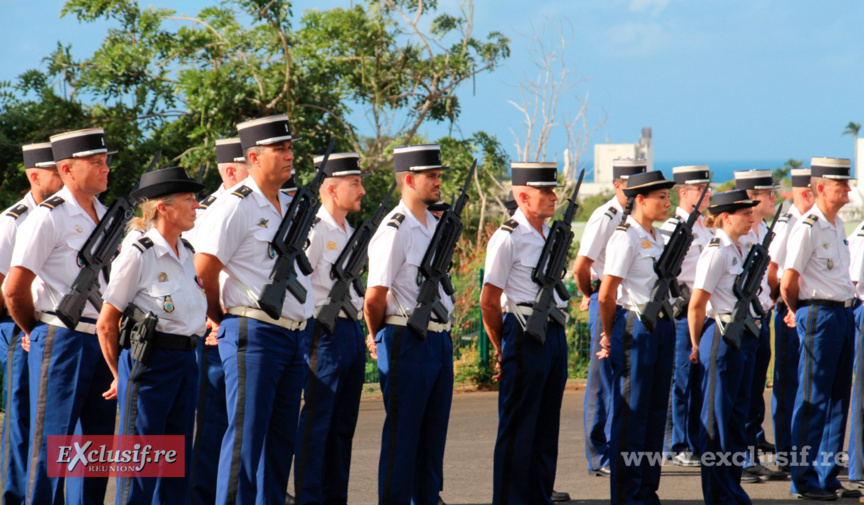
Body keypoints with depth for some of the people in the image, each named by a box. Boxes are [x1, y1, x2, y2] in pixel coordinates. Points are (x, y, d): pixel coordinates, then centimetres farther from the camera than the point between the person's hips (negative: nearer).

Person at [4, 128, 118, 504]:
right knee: (51, 441, -5)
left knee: (98, 439, 10)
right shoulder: (48, 217, -10)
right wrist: (36, 331, 2)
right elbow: (14, 289, -12)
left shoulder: (105, 216, 14)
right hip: (62, 341, -7)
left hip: (102, 340, 7)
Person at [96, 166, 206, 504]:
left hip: (186, 362, 7)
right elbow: (106, 324, -6)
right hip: (149, 361, -7)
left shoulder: (186, 254, 11)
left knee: (178, 463, 9)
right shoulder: (137, 256, -11)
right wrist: (121, 375, 2)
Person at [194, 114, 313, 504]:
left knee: (281, 436, 9)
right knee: (246, 433, -7)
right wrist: (222, 321, 0)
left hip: (294, 337, 8)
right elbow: (202, 274, -12)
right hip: (254, 336, -8)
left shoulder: (290, 208, 16)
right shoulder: (234, 208, -10)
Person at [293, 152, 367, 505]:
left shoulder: (349, 233, 17)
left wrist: (362, 328, 19)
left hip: (353, 332, 9)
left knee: (344, 422, 11)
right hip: (326, 331, -9)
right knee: (317, 421, -6)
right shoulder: (314, 230, -11)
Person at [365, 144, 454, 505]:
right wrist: (378, 338, 0)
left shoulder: (435, 225, 13)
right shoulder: (395, 230, -14)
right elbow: (375, 297, -13)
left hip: (440, 339, 8)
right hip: (407, 343, -8)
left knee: (433, 433, 11)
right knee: (402, 434, -2)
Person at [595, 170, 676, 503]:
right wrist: (610, 335, -5)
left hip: (661, 327, 8)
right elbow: (606, 295, -13)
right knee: (631, 413, -3)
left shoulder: (656, 238, 14)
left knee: (656, 412, 10)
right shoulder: (625, 238, -12)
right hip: (636, 328, -8)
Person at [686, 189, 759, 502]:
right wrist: (697, 347, -7)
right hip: (722, 336, -9)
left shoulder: (740, 250, 13)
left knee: (738, 412, 11)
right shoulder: (716, 252, -13)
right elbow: (696, 306, -14)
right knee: (717, 417, -2)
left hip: (744, 338, 9)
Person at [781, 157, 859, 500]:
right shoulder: (807, 228, -14)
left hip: (844, 314, 9)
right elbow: (788, 283, -14)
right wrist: (797, 312, 1)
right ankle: (805, 480, 1)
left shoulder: (837, 226, 14)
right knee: (812, 400, -4)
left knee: (838, 398, 11)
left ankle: (827, 476, 17)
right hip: (819, 316, -9)